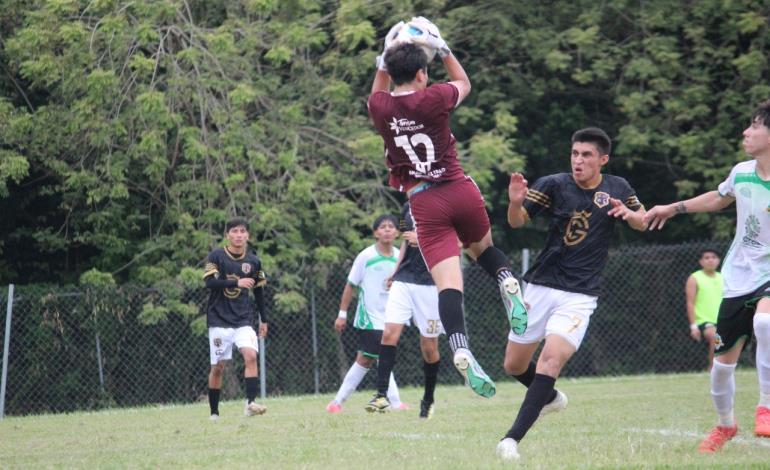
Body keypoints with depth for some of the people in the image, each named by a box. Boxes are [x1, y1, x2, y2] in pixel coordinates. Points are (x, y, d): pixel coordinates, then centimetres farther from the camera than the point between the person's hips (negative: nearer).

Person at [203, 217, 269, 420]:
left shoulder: (253, 261, 7)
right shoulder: (216, 256, -3)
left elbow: (259, 291, 17)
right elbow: (210, 282, -16)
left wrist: (264, 320, 19)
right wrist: (237, 283, -24)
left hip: (244, 319, 2)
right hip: (219, 319, -2)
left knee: (250, 355, -21)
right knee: (217, 367, 1)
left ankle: (250, 403, -25)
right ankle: (214, 413, 12)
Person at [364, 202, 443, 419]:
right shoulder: (408, 207, 14)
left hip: (430, 284, -4)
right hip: (403, 281, 4)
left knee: (429, 345, 3)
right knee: (389, 333, -12)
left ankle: (428, 400, 21)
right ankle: (382, 395, -11)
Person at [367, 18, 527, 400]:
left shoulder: (379, 107, 0)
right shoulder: (434, 98, -5)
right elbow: (464, 84, 20)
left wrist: (385, 56, 28)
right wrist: (442, 49, 27)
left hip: (424, 203, 0)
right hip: (461, 192, 0)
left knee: (448, 285, -11)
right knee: (483, 248, 29)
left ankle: (461, 351, -32)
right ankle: (508, 283, -4)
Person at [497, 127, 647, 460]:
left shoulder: (617, 188, 0)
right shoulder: (555, 184, -6)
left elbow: (643, 222, 14)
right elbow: (517, 222, -11)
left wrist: (629, 214, -10)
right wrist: (516, 202, -35)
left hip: (580, 295, -2)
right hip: (541, 286, 2)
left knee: (551, 360, -22)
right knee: (514, 365, 9)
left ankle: (512, 439, -23)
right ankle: (550, 397, 42)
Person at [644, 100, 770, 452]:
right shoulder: (742, 173, 0)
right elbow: (719, 198, 24)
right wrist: (675, 208, 27)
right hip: (738, 278, 6)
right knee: (723, 360, 9)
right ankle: (725, 425, 36)